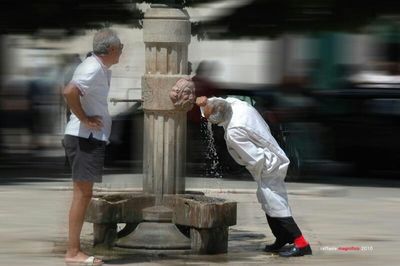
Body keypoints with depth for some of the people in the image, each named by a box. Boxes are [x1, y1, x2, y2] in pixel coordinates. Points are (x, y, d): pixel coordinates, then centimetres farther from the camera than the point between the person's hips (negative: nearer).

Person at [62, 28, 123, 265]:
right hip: (85, 138, -10)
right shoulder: (93, 69, -15)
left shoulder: (102, 69, 15)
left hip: (93, 138, 10)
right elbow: (69, 92, -30)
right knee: (82, 193, -10)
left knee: (84, 194, 11)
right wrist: (84, 119, -20)